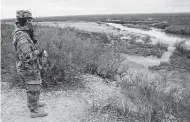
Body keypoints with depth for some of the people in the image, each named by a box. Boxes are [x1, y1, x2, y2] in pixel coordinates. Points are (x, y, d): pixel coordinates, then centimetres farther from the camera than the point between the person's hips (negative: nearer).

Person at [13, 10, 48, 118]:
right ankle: (34, 111, 23)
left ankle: (34, 103, 45)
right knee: (34, 90, 6)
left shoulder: (20, 33, 5)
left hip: (29, 67, 10)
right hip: (29, 69, -10)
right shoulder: (23, 37, -28)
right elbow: (27, 56, -32)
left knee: (35, 87, 26)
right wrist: (39, 51, -17)